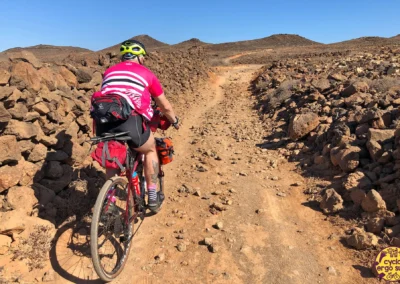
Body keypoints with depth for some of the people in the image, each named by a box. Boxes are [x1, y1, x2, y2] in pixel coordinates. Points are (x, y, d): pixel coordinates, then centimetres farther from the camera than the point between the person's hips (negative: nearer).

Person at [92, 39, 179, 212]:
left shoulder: (109, 72, 27)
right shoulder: (146, 74, 18)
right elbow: (165, 107, 24)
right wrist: (174, 121, 43)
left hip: (104, 123, 4)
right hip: (131, 123, -3)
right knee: (150, 150, 26)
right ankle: (152, 197, 28)